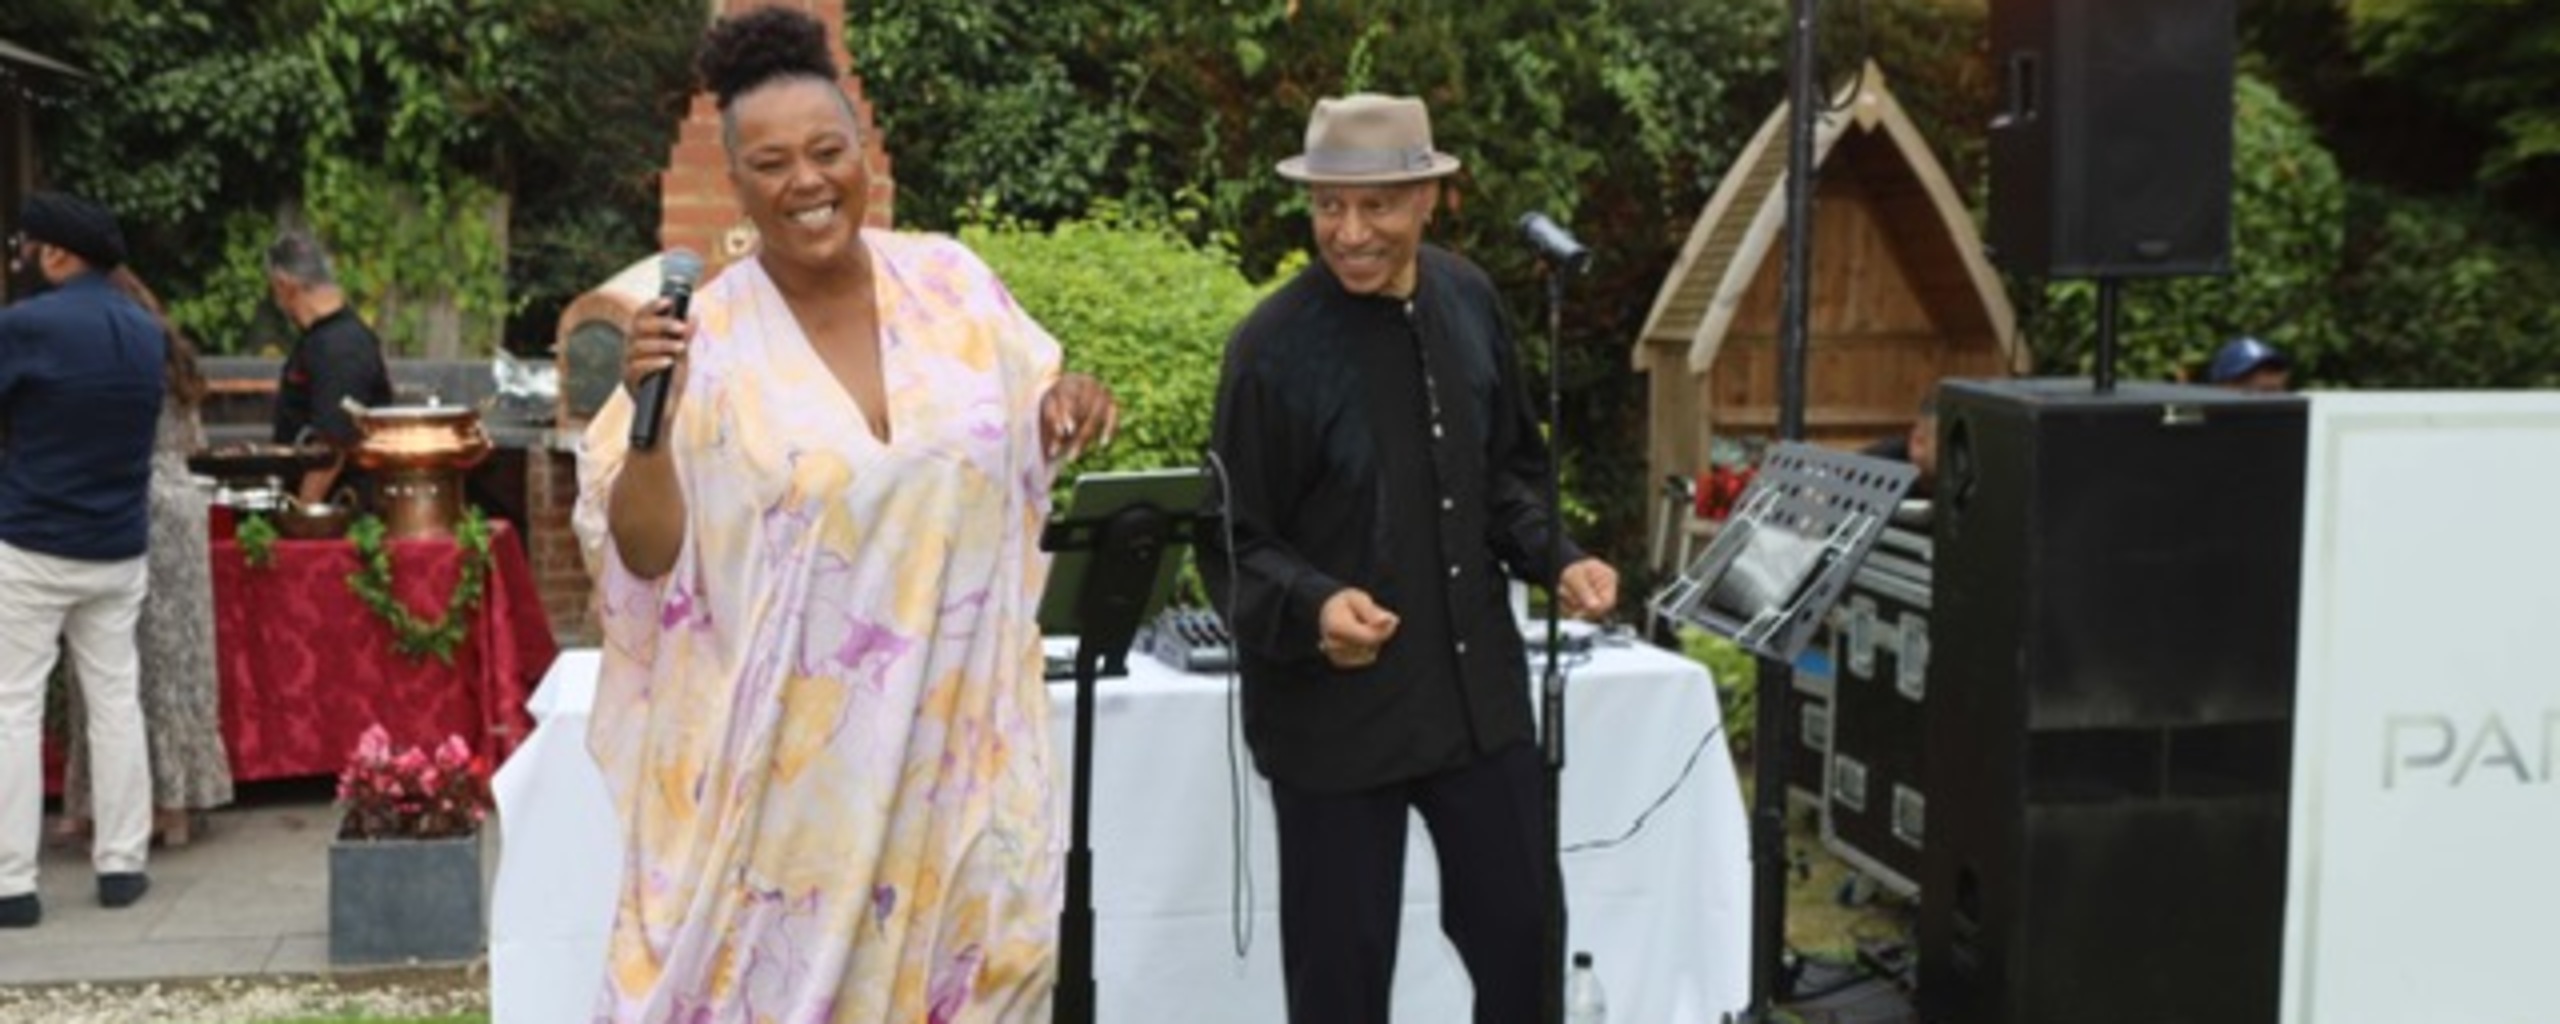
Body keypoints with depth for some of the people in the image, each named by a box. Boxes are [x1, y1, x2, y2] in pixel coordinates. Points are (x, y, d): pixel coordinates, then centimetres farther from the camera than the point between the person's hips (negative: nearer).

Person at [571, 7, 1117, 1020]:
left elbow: (1030, 449, 12)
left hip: (955, 730, 3)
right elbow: (645, 555, -9)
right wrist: (648, 417, -25)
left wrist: (1069, 409, -10)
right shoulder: (706, 337, -10)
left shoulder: (950, 280, -2)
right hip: (789, 745, -2)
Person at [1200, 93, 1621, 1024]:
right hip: (1336, 709, -5)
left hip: (1478, 689, 5)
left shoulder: (1469, 300, 1)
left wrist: (1556, 561, -2)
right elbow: (1234, 546, -11)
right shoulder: (1273, 347, -16)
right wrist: (1313, 606, -30)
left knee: (1525, 944, 16)